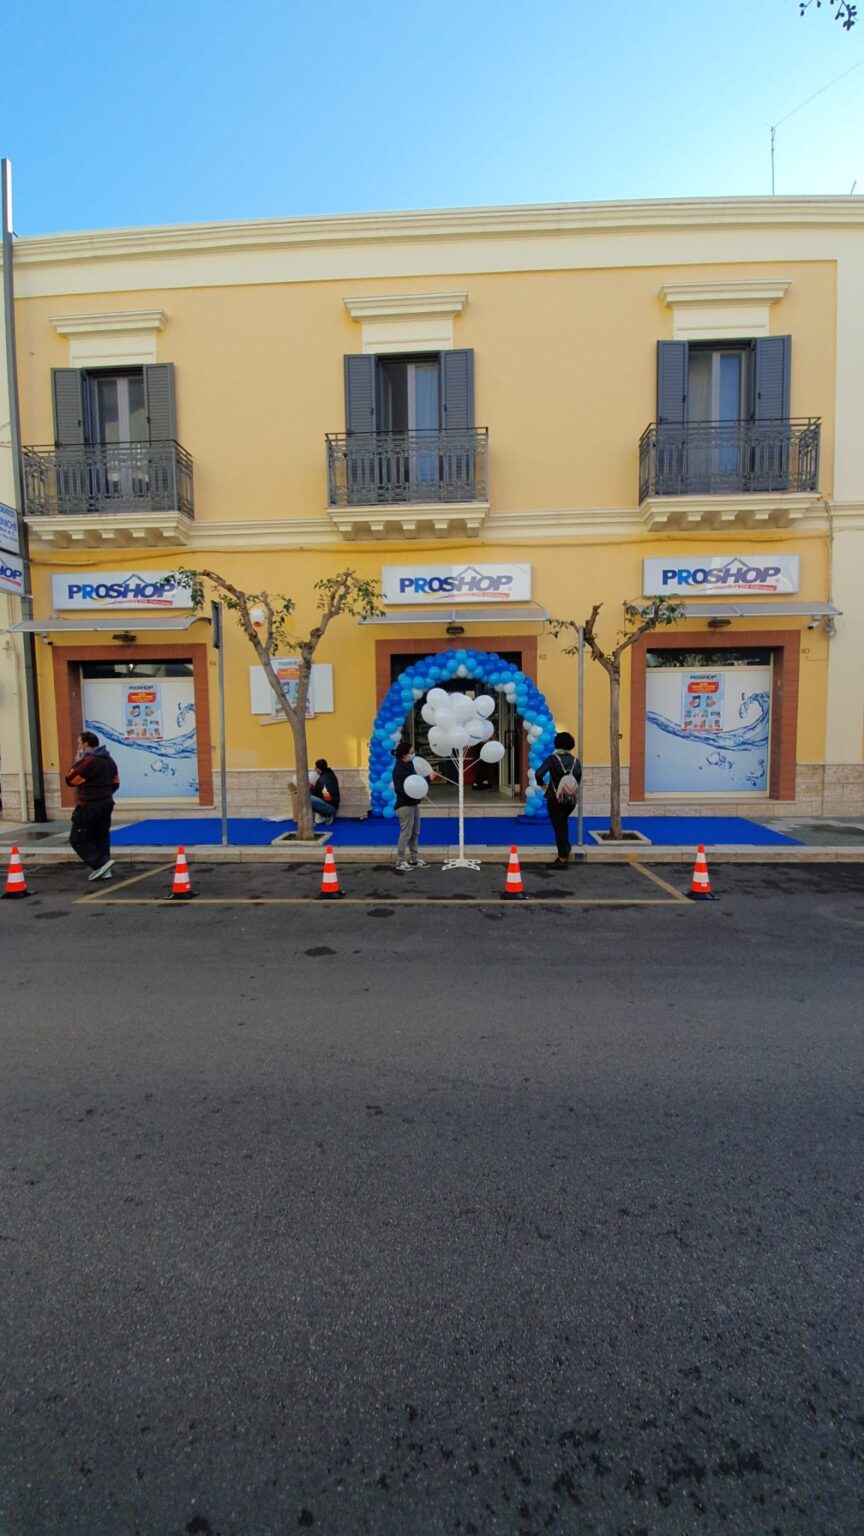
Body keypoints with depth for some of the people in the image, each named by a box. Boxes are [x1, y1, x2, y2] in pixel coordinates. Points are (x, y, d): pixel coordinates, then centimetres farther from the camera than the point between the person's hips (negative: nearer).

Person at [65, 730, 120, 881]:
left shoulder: (87, 761, -17)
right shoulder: (109, 760, 11)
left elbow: (70, 780, -11)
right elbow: (115, 784, 17)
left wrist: (76, 763, 0)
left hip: (89, 806, -8)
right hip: (106, 804, 8)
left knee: (78, 839, 1)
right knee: (101, 837, 12)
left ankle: (101, 863, -9)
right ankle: (103, 870, 10)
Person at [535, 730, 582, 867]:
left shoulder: (552, 758, -11)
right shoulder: (576, 761, 0)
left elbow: (538, 774, -22)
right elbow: (578, 781, 1)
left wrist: (542, 785, -5)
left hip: (555, 798, -4)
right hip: (571, 799, 4)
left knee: (559, 826, 6)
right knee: (563, 823, 29)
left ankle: (562, 858, 12)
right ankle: (566, 848, 31)